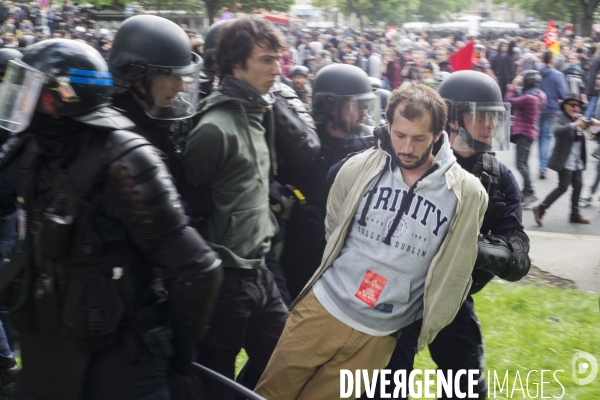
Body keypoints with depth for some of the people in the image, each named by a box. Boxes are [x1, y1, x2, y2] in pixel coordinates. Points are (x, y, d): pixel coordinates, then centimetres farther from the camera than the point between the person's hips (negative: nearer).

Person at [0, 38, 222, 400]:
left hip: (116, 363, -7)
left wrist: (179, 358, -10)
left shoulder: (122, 162, -21)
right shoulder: (32, 150, -1)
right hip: (43, 353, 7)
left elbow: (197, 268, -20)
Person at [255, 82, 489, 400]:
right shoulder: (358, 168, -5)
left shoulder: (467, 194, -8)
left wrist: (421, 328, 11)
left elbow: (453, 269, 5)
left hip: (378, 335, -1)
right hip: (322, 309, 1)